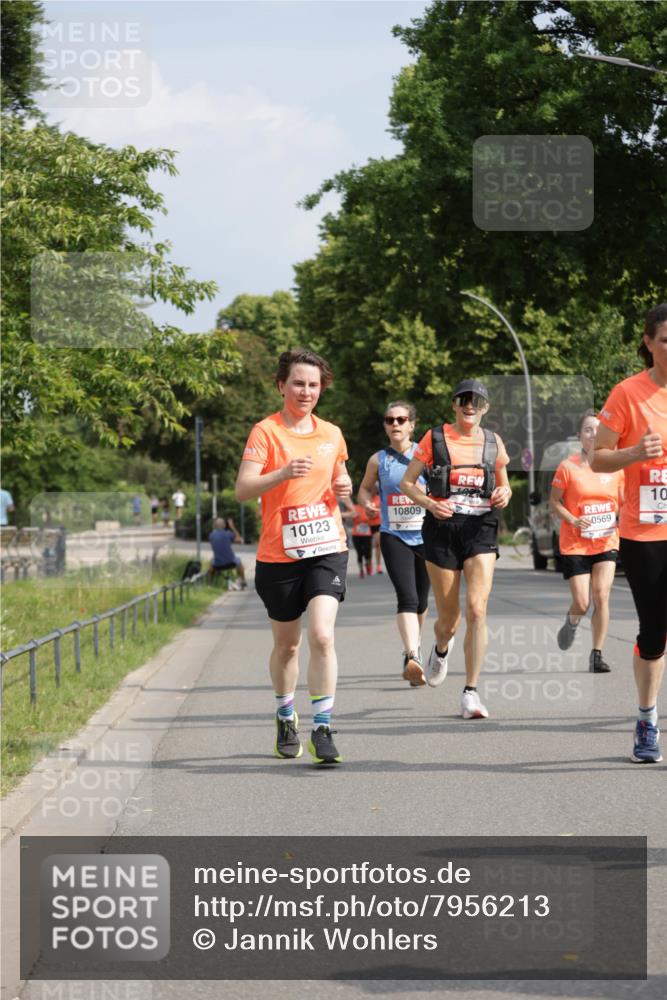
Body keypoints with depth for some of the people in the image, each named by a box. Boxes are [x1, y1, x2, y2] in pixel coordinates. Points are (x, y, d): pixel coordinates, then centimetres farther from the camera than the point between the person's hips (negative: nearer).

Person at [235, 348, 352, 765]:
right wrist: (283, 473, -31)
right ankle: (286, 718, 34)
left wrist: (344, 486, 3)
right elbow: (243, 489, -14)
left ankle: (323, 729, -14)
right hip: (279, 554, -2)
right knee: (286, 643, 11)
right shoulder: (266, 431, -5)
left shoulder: (331, 434, 9)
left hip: (327, 548, 2)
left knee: (322, 634, -16)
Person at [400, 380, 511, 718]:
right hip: (442, 528, -1)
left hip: (480, 529, 1)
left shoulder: (493, 442, 9)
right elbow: (407, 482, 4)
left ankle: (471, 693, -12)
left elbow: (503, 483, 22)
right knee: (449, 617, 5)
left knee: (477, 609, -16)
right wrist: (430, 504, -14)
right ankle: (441, 650, 44)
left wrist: (504, 494, -2)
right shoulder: (435, 437, 2)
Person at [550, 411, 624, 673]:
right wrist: (573, 520, -17)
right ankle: (572, 622, 33)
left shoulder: (614, 467, 2)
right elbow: (554, 502, -1)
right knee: (582, 603, -5)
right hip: (575, 545, -2)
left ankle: (597, 655, 1)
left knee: (601, 597, -10)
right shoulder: (568, 467, -7)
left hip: (606, 542, 2)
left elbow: (622, 501, 14)